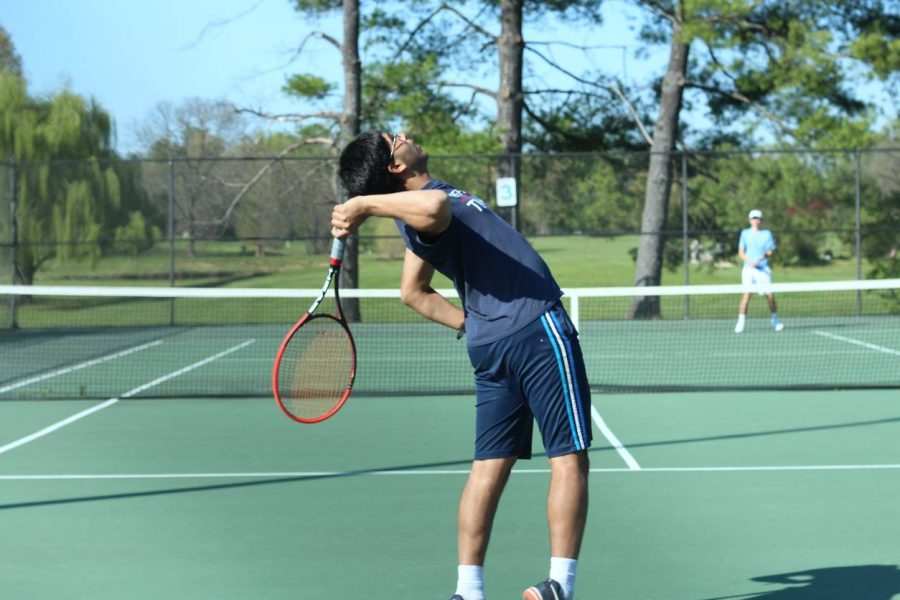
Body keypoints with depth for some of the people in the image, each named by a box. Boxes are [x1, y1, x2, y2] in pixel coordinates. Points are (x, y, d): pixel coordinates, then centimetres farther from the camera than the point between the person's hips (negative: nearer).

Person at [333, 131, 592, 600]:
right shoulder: (423, 205, -16)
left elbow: (413, 292, 26)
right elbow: (435, 208, -44)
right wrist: (362, 204, -34)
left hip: (489, 345, 8)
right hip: (537, 330, -8)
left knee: (489, 467, 7)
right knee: (569, 459, -3)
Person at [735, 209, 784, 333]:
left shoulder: (767, 234, 6)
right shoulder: (745, 233, 7)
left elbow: (771, 251, 3)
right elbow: (741, 252, 5)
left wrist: (766, 254, -21)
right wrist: (749, 261, -13)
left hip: (763, 269, 0)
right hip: (749, 269, 0)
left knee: (769, 295, -2)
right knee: (746, 294, -13)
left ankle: (775, 320, 18)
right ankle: (741, 322, -10)